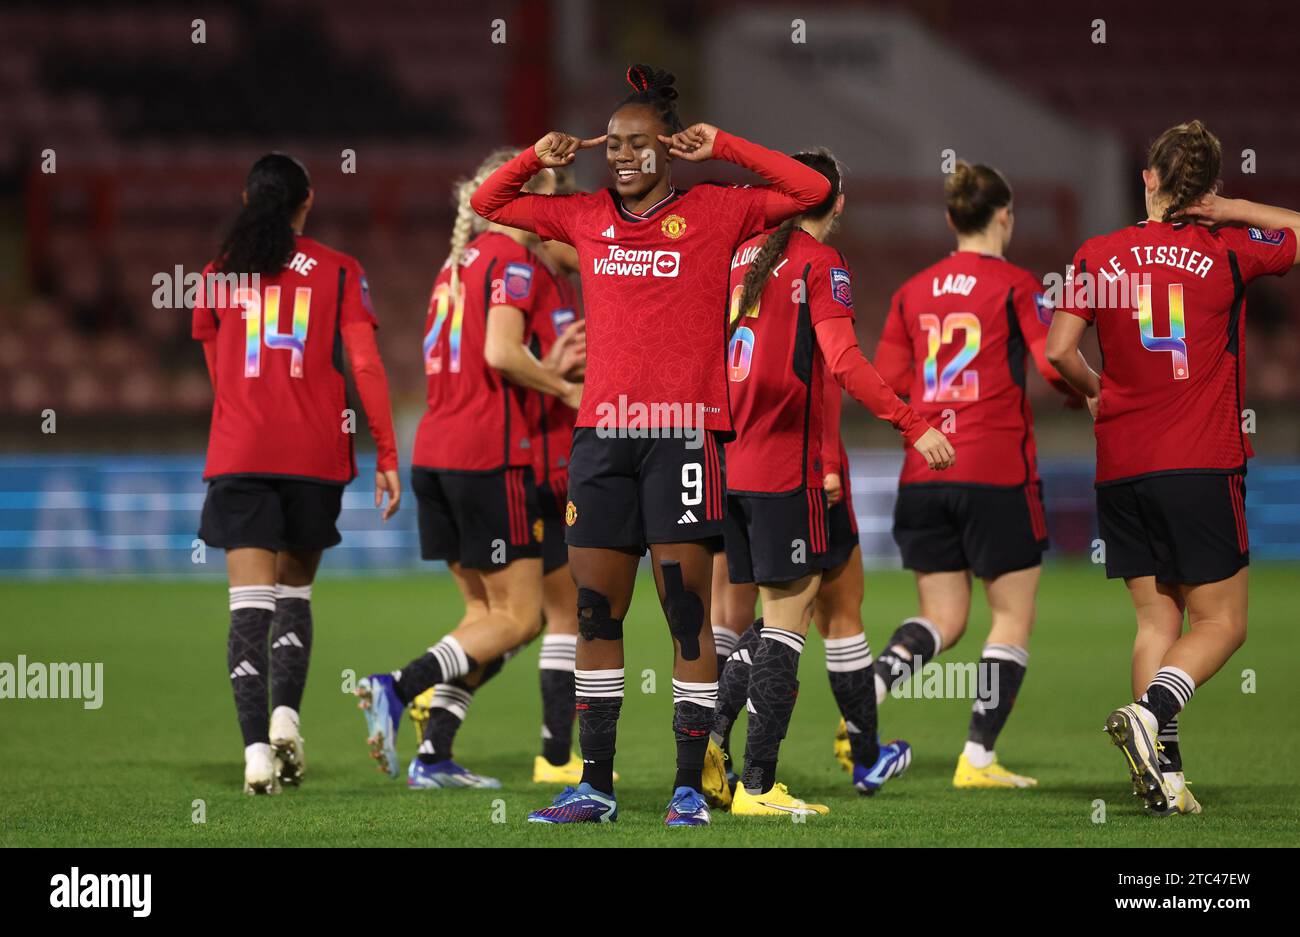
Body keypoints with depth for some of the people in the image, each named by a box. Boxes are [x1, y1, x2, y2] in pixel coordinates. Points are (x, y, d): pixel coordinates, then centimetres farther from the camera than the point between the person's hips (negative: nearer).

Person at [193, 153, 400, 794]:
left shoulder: (218, 275, 9)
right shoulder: (339, 272, 4)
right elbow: (366, 365, -3)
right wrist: (387, 456, 0)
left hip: (238, 455, 0)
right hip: (315, 454, 0)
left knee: (250, 602, -4)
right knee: (294, 593, 16)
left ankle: (256, 747, -16)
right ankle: (285, 714, -4)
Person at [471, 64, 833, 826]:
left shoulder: (714, 213, 2)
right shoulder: (586, 217, 13)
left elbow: (812, 190, -3)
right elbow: (489, 203, 24)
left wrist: (724, 148, -5)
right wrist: (540, 157, 7)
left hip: (684, 432, -4)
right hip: (602, 432, 4)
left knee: (687, 611, -3)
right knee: (596, 612, 6)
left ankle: (691, 787, 0)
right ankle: (595, 786, 12)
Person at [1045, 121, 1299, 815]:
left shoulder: (1099, 256, 3)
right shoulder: (1227, 251, -2)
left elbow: (1058, 350, 1)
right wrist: (1232, 210, 6)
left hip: (1121, 466, 3)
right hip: (1201, 464, -3)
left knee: (1156, 619, 10)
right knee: (1222, 622, 3)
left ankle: (1164, 774, 1)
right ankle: (1150, 711, -23)